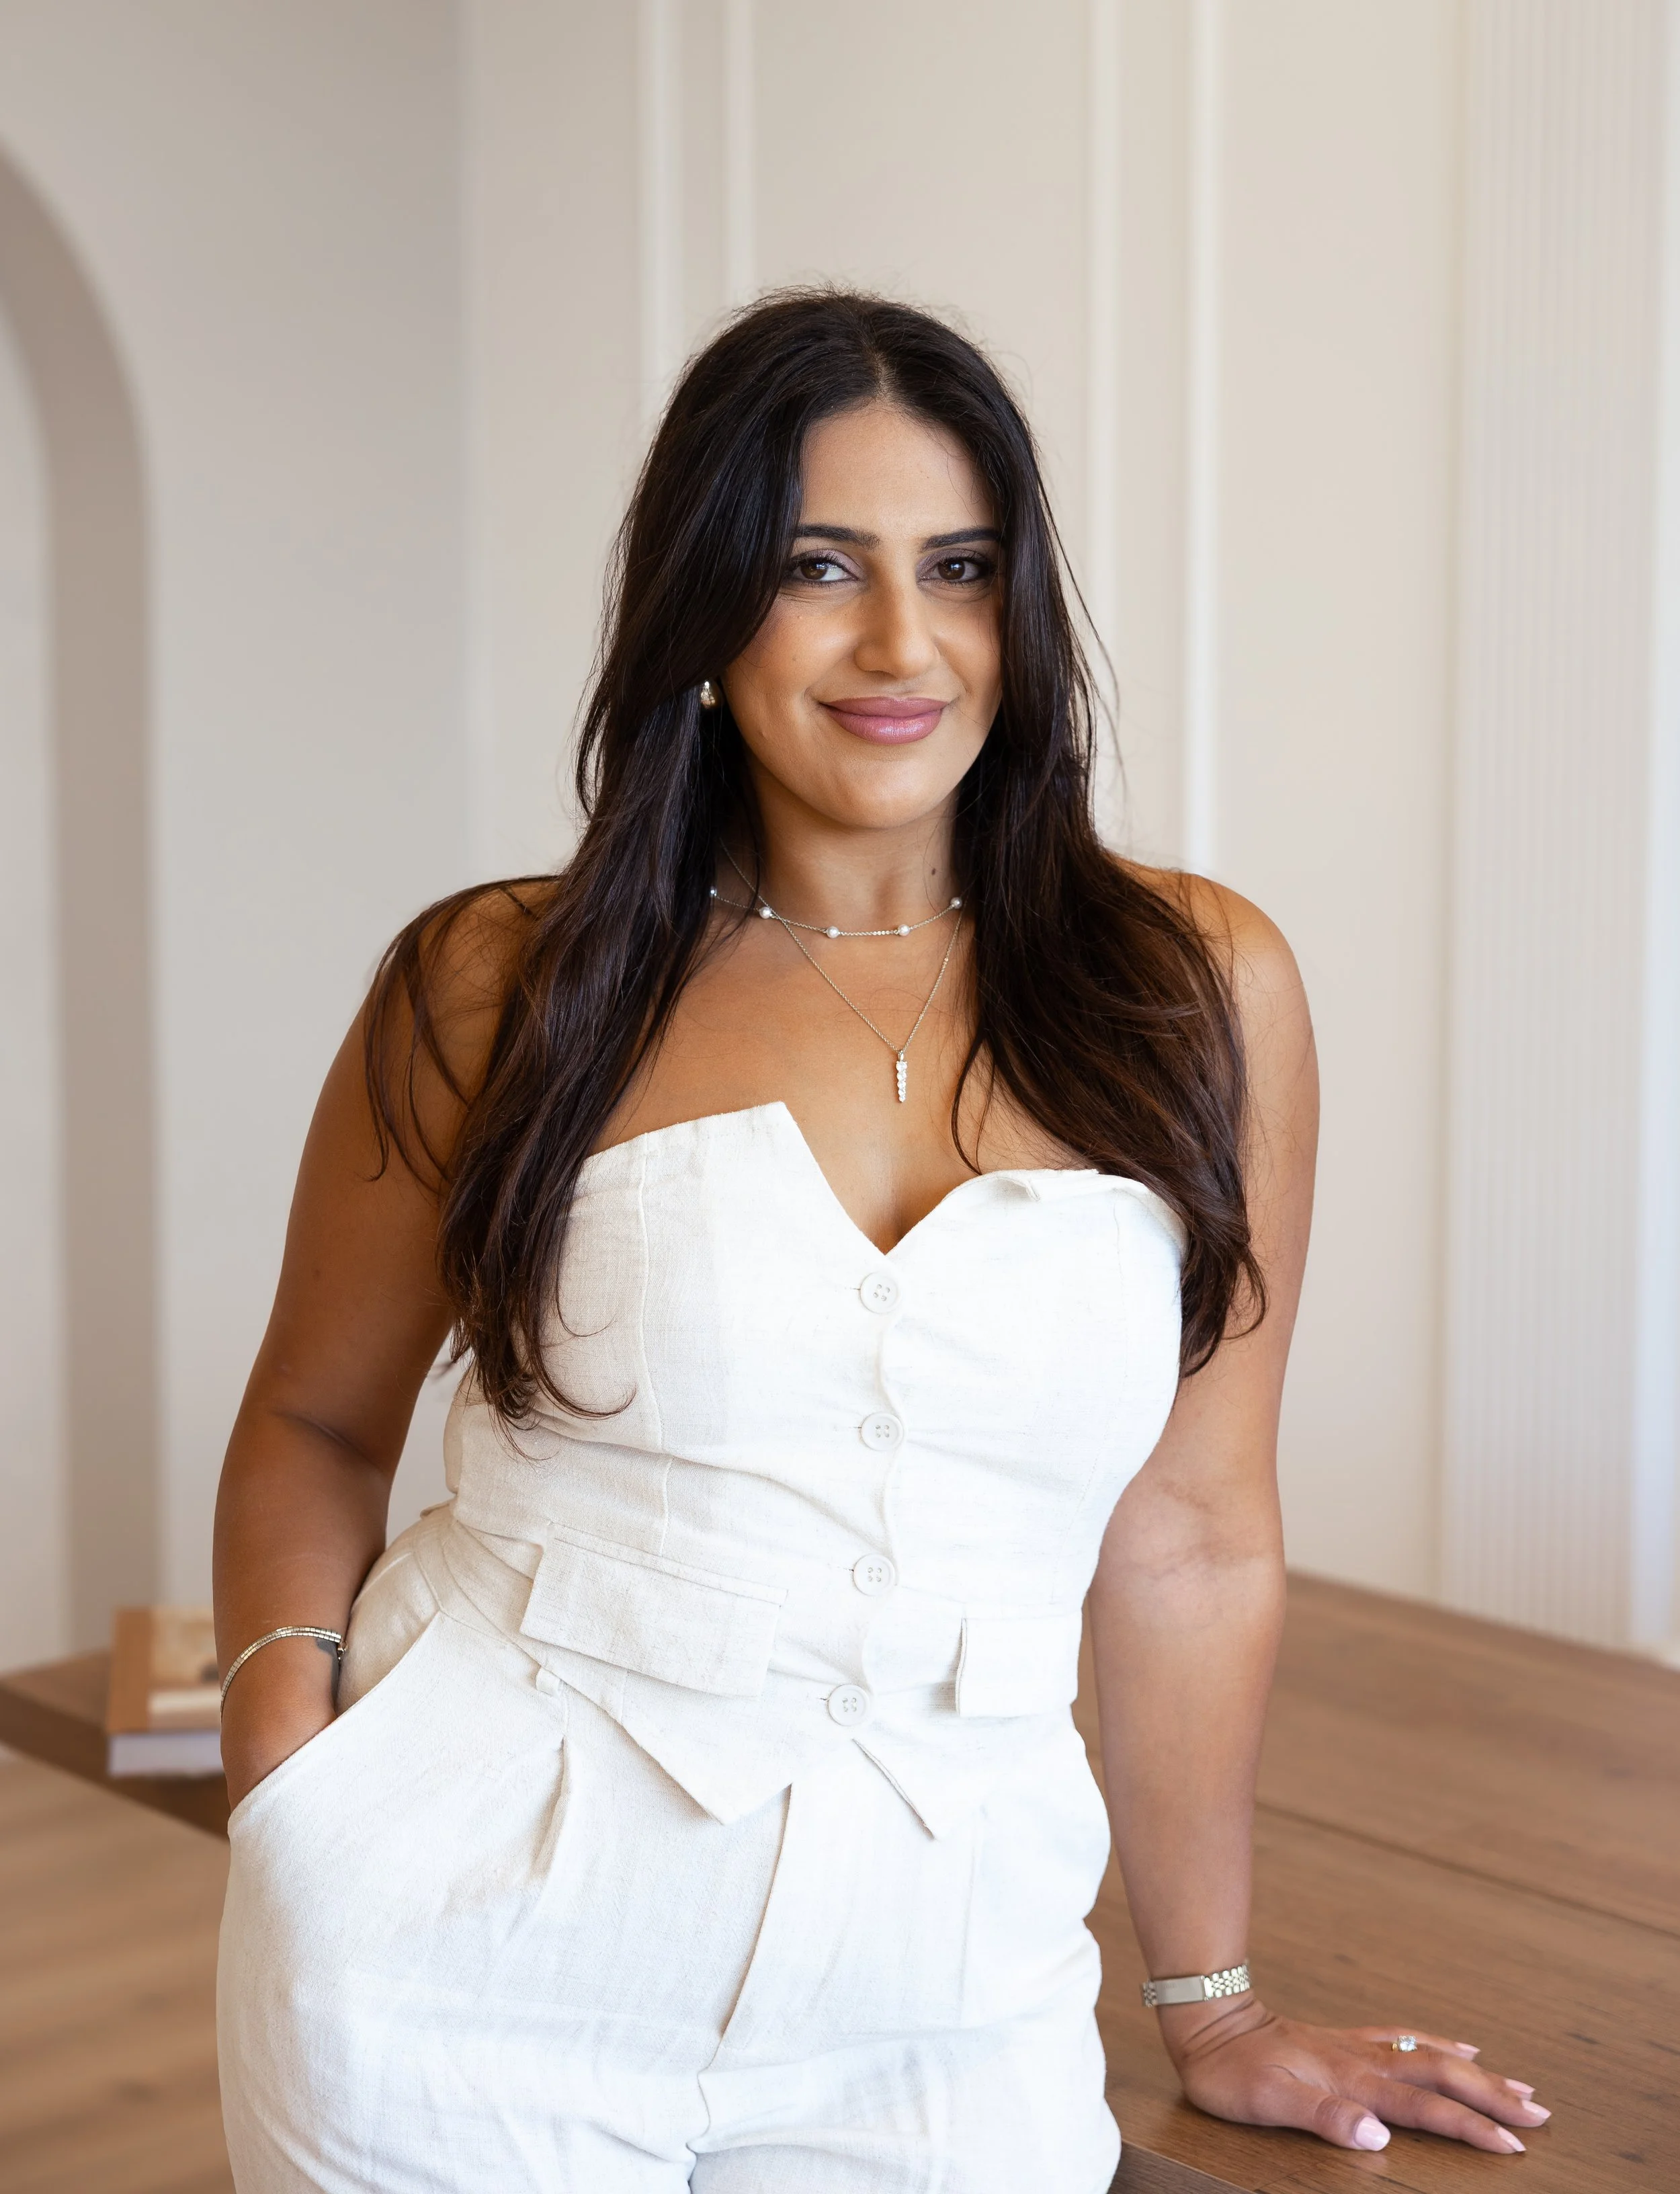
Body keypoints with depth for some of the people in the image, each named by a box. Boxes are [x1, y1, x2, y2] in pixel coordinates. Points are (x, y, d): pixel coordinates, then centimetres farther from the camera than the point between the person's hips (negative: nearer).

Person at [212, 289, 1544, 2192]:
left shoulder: (1199, 992, -2)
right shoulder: (496, 995, -3)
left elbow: (1192, 1537, 4)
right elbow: (316, 1424, 8)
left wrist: (1210, 2008, 12)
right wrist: (283, 1711, -10)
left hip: (936, 2004, 1)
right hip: (476, 1964, 0)